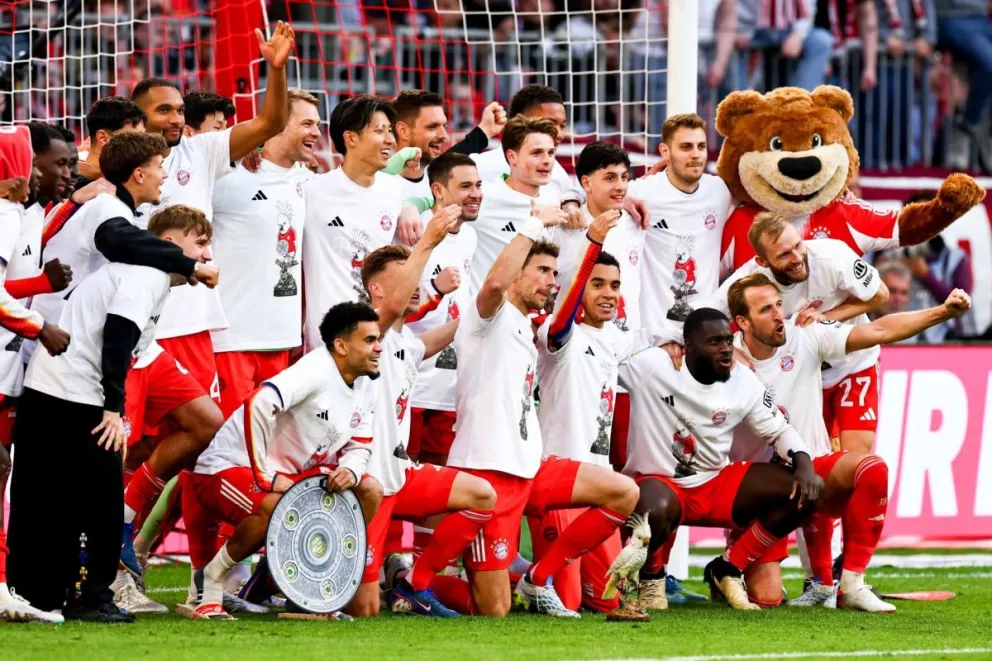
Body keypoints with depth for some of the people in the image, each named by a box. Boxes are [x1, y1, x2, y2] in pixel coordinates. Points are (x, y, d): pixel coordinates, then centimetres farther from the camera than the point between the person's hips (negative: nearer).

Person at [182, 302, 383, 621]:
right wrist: (265, 478, -30)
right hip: (230, 467, -9)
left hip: (288, 474, 9)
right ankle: (210, 580, -15)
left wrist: (351, 470, -13)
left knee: (368, 492, -2)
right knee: (276, 507, -39)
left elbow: (359, 447, 14)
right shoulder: (316, 370, -21)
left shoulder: (364, 389, 7)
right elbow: (257, 405, -35)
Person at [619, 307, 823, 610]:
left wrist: (804, 464, -12)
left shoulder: (743, 382, -3)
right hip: (661, 484, -5)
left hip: (717, 484, 5)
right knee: (655, 510, -42)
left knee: (801, 493, -10)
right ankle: (650, 575, -3)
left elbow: (779, 431, 5)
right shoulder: (652, 366, -16)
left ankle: (728, 570, 5)